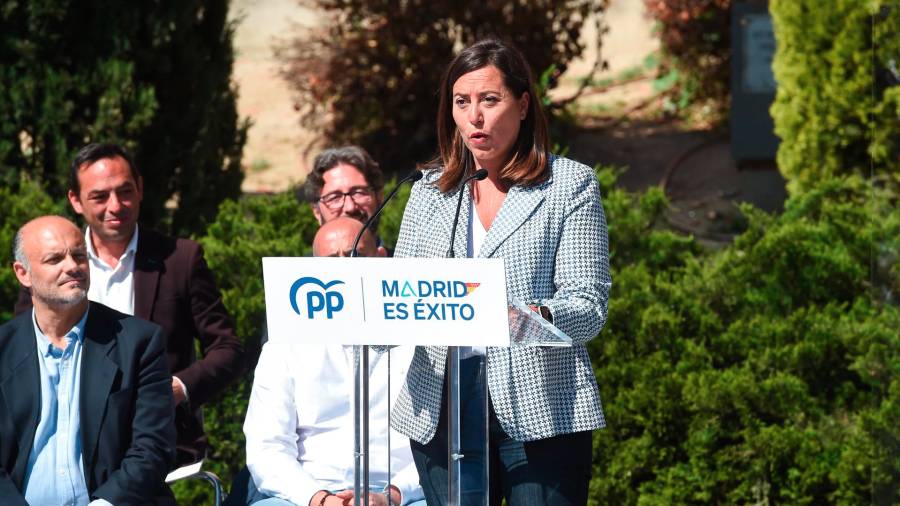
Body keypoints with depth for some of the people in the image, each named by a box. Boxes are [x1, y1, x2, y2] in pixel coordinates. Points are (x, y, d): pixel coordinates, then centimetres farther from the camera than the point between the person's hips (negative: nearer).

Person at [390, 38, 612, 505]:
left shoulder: (570, 185, 4)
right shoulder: (430, 190, 16)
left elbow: (589, 305, -5)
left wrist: (537, 317, -27)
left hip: (540, 412, -4)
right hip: (441, 413, 4)